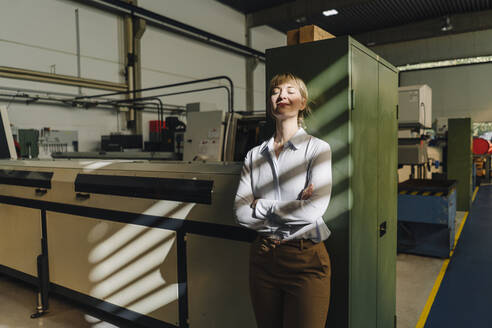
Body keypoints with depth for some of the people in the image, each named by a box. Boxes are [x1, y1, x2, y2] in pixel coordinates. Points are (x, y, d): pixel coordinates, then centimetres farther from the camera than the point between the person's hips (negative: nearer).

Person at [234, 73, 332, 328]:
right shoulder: (255, 155, 5)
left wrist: (261, 206, -8)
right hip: (263, 257, 4)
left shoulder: (318, 148, -4)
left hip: (306, 259, -3)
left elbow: (315, 209, -17)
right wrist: (293, 209, -12)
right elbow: (241, 213, -4)